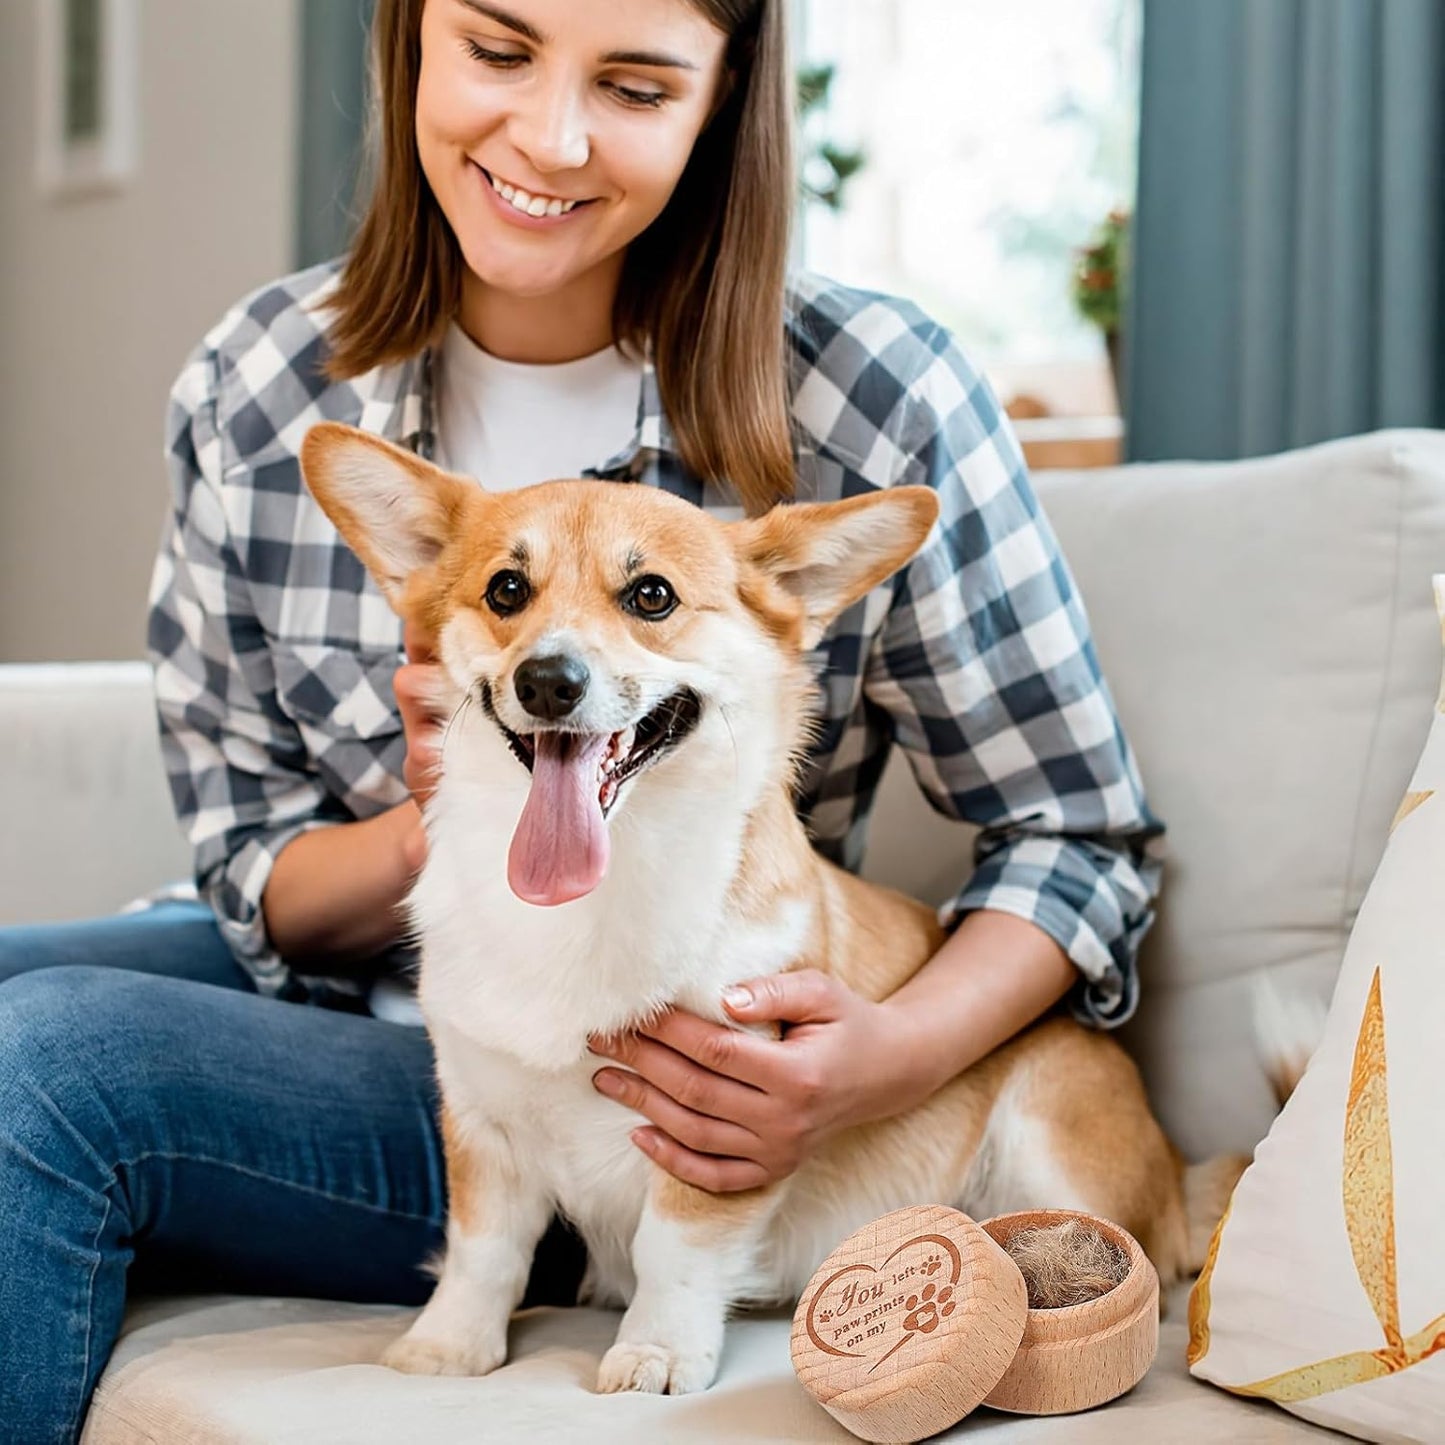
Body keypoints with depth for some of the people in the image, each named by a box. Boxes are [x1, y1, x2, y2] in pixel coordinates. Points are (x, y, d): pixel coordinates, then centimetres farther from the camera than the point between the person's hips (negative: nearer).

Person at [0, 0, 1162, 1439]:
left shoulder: (875, 401, -18)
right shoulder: (253, 392, -7)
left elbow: (1080, 839, -8)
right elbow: (253, 879, 0)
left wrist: (895, 1055, -27)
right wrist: (423, 837, -23)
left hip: (657, 1094, -4)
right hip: (347, 978, 5)